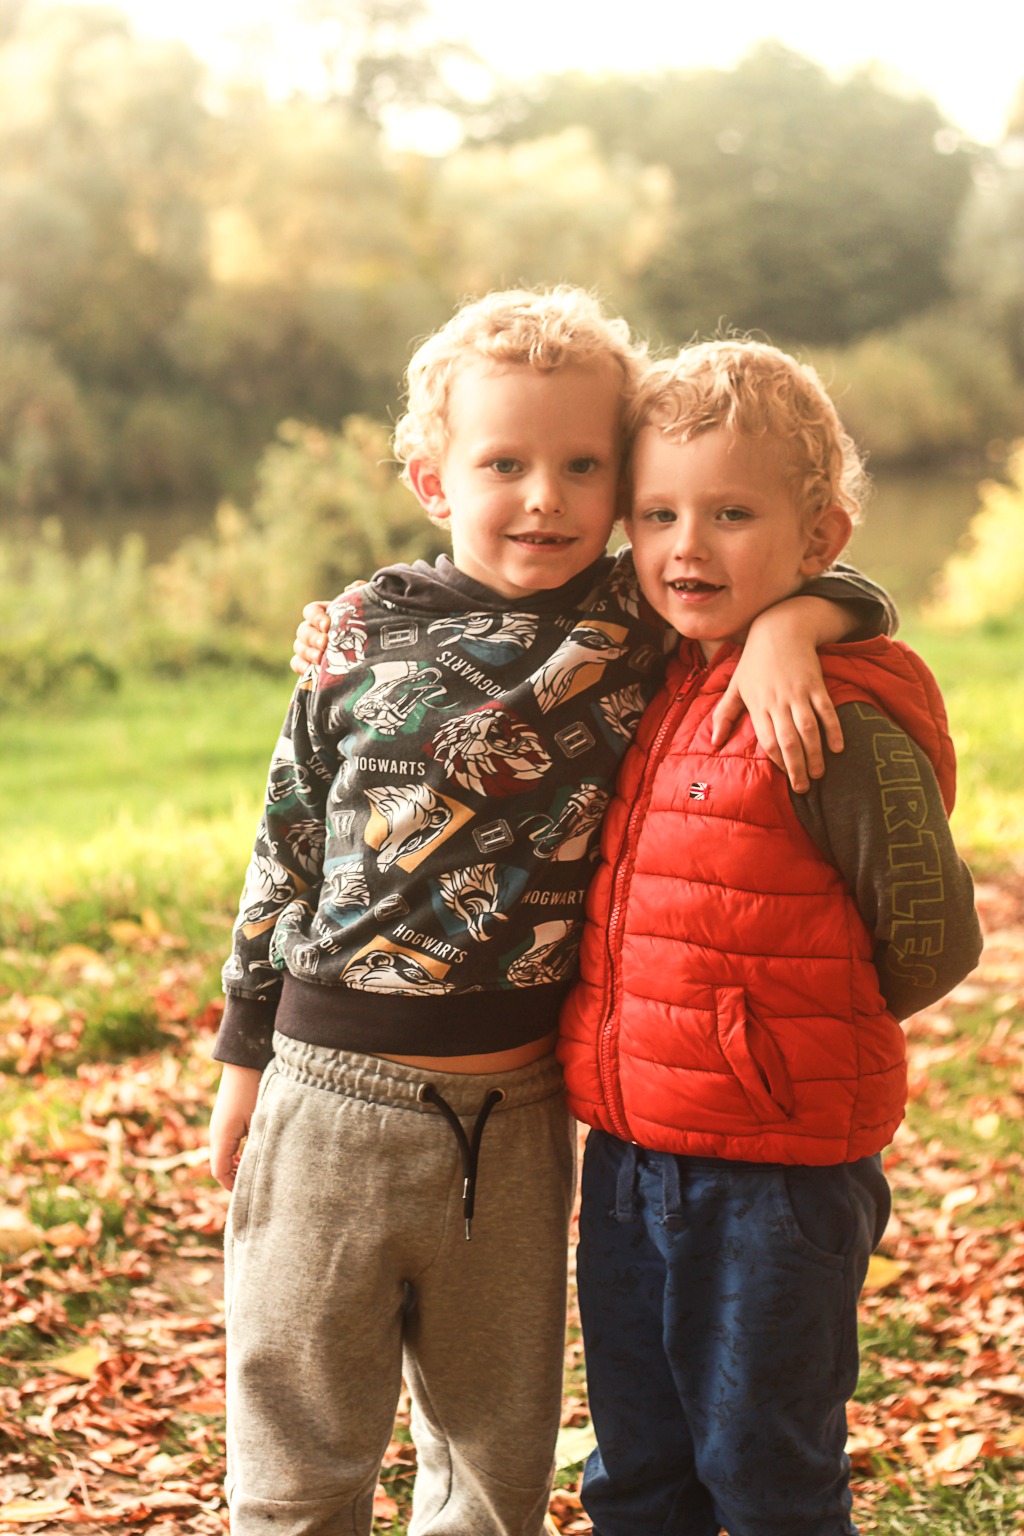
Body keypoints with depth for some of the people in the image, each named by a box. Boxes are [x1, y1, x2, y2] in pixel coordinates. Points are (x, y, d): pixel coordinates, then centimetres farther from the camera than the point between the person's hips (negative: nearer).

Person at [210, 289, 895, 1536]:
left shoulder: (641, 623, -2)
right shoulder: (366, 636, -2)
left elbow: (831, 578, 3)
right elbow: (286, 848, 6)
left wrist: (787, 626, -20)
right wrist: (243, 1059, 9)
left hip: (520, 1111, 1)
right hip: (338, 1093, -1)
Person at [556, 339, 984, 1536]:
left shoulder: (844, 728, -17)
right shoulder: (651, 691, 6)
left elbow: (932, 943, -13)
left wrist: (791, 1033, 0)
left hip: (776, 1177, -7)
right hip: (627, 1156, 7)